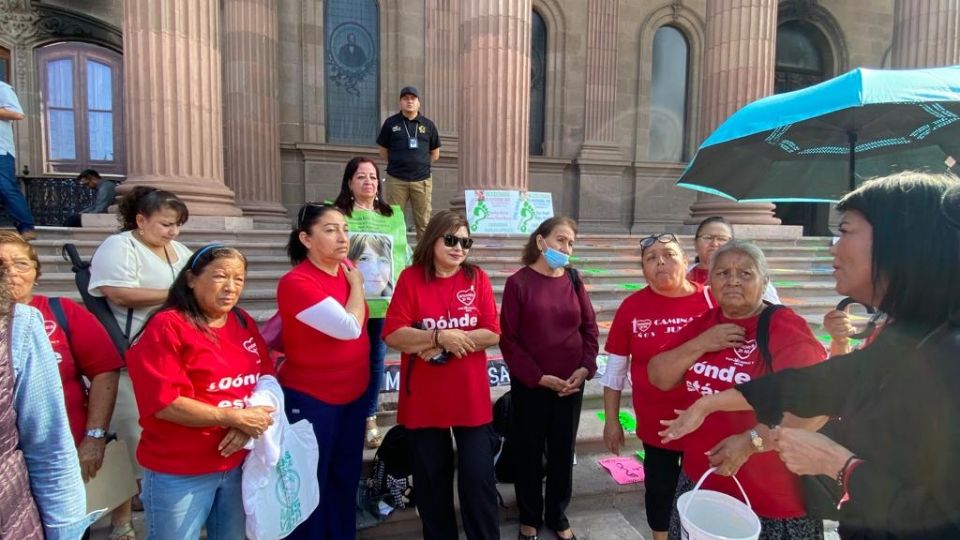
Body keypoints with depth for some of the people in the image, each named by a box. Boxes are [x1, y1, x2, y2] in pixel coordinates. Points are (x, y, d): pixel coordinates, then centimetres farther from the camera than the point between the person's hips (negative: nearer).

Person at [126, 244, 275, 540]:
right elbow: (163, 403, -20)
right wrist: (236, 418, -20)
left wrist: (249, 425, -13)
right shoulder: (167, 326, -14)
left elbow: (267, 378, 6)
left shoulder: (244, 323, 4)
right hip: (179, 474, -5)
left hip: (238, 464, 6)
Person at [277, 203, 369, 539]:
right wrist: (356, 285, -13)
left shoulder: (348, 271, 0)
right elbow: (349, 327, -25)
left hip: (354, 395, 7)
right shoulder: (296, 282, -21)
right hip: (310, 399, -6)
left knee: (346, 480, 20)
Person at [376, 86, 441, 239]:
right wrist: (397, 164, 6)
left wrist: (420, 164, 9)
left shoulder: (428, 125, 10)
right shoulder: (391, 123, 7)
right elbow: (383, 151, 12)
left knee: (424, 222, 2)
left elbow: (435, 154, 16)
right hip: (397, 180, -1)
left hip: (422, 180, 1)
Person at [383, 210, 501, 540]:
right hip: (424, 398, 0)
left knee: (478, 477, 6)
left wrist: (433, 343, -15)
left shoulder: (477, 278, -1)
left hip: (471, 398, 0)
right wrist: (440, 336, -22)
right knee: (431, 479, 16)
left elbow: (492, 334, -8)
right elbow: (392, 335, -11)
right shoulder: (411, 278, -5)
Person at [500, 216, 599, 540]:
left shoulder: (573, 280, 2)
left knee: (563, 452, 15)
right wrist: (538, 376, -14)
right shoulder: (518, 282, -9)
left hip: (571, 384, 3)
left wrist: (586, 368, -7)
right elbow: (508, 338, -11)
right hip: (530, 385, -3)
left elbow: (590, 328, 6)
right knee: (530, 453, 12)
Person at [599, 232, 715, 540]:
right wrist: (611, 420, 2)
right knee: (659, 489, 19)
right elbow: (615, 369, 0)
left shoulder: (712, 301, -10)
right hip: (655, 425, 1)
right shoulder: (633, 306, -6)